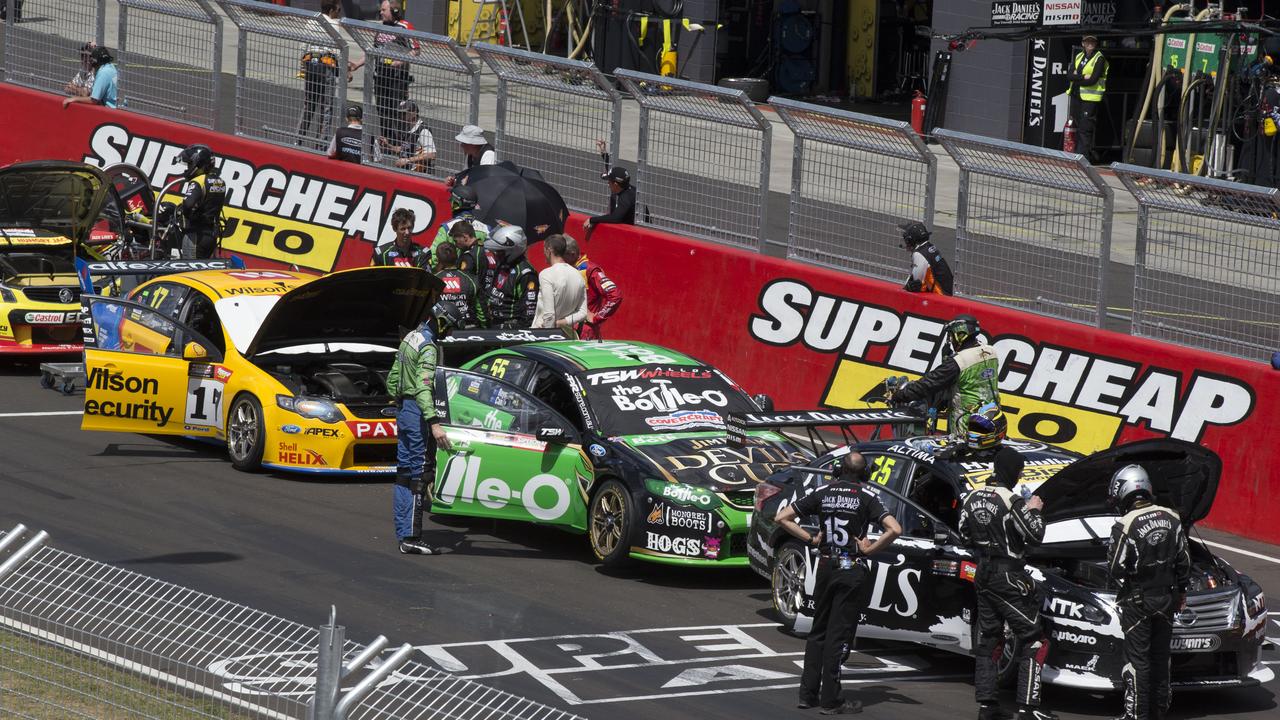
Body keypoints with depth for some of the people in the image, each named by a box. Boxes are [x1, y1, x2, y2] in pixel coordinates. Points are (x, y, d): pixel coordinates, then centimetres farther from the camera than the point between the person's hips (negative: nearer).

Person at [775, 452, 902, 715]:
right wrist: (869, 549, -9)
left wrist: (810, 539, 4)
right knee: (838, 635, 0)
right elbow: (895, 529, -20)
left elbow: (782, 517, 2)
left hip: (826, 567, 3)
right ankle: (831, 700, 2)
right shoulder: (866, 498, -8)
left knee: (818, 632, 16)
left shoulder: (822, 494, 2)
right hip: (853, 570, -3)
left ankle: (807, 693, 15)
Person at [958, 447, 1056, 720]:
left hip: (983, 573, 8)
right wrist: (1034, 511, 0)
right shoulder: (1012, 501, -17)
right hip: (1008, 574, -7)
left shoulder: (973, 498, 5)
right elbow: (1035, 536, -15)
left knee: (988, 640, 13)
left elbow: (965, 536, 13)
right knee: (1032, 641, -3)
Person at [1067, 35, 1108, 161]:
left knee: (1085, 129, -11)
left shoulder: (1099, 58, -4)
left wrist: (1076, 78, -4)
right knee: (1078, 128, 8)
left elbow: (1093, 80, -13)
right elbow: (1069, 75, 3)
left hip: (1090, 97, -7)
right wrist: (1083, 77, -12)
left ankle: (1083, 159, -12)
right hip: (1076, 96, 7)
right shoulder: (1078, 57, 15)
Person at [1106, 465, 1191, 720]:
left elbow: (1116, 567, -17)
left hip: (1137, 601, -5)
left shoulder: (1126, 525, -18)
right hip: (1166, 598, 5)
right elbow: (1184, 561, 6)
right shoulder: (1171, 519, 0)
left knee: (1137, 658, 0)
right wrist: (1181, 590, 18)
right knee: (1160, 656, 16)